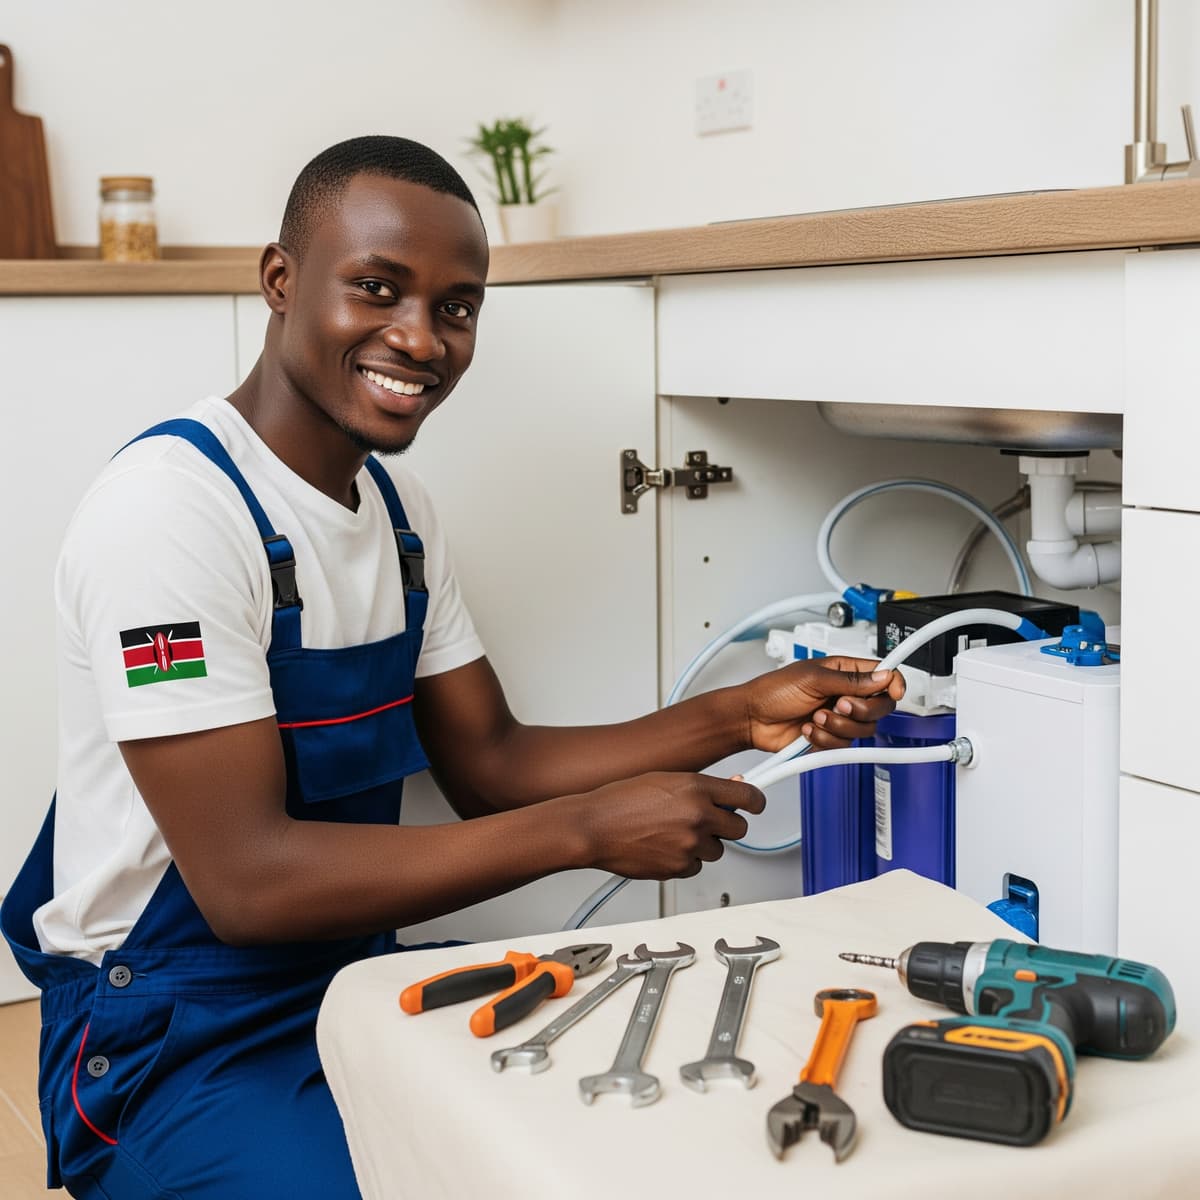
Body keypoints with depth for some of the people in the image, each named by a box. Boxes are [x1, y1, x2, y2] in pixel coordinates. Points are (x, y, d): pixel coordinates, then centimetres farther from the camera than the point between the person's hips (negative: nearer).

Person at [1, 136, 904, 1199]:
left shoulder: (399, 509, 7)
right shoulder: (171, 506, -21)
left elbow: (486, 763, 8)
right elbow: (246, 881, -26)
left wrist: (736, 718, -5)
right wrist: (587, 828, -25)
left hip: (357, 973, 8)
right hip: (171, 1040, -8)